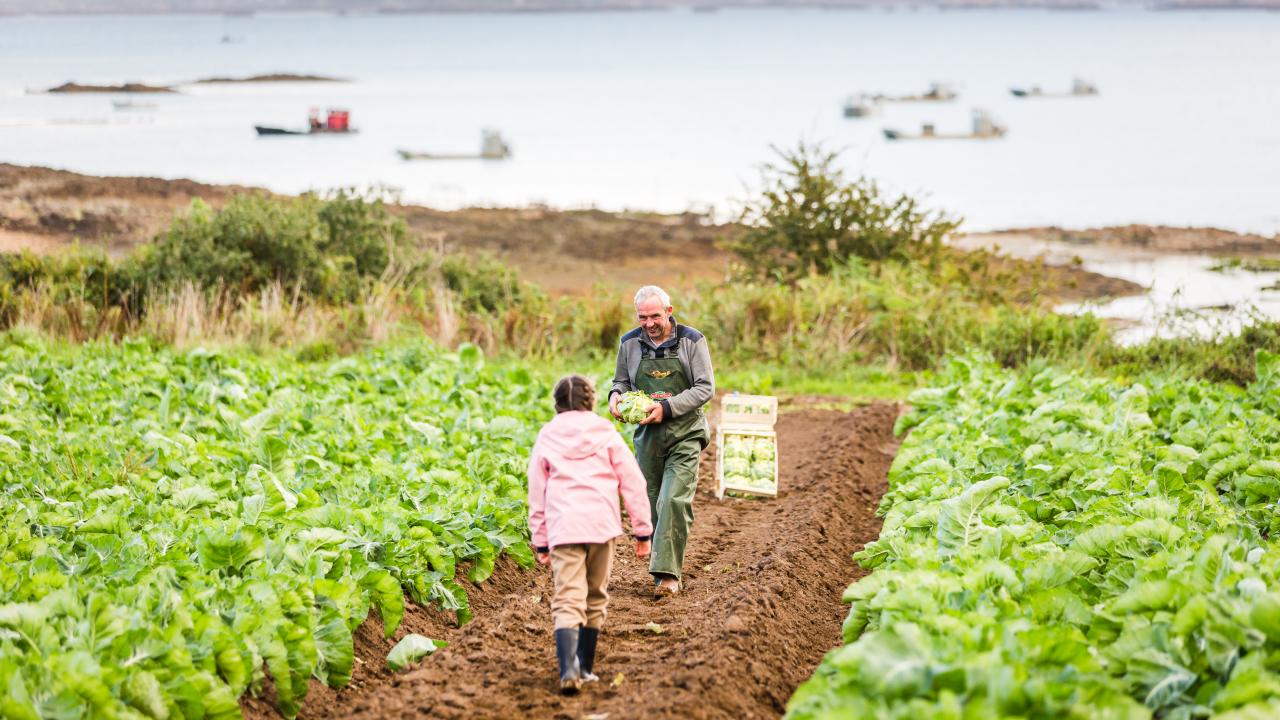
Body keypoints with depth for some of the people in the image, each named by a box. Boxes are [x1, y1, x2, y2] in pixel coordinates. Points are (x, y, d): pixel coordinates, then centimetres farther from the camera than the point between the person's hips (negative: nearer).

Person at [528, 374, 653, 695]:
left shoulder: (547, 437, 10)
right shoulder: (605, 433, 8)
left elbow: (537, 494, 12)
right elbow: (632, 482, 5)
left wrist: (540, 542, 18)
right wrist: (642, 530, 10)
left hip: (563, 527, -1)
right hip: (602, 524, 1)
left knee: (567, 601, -7)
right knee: (595, 599, 16)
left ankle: (568, 669, -26)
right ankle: (585, 667, 21)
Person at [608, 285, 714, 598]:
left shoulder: (691, 341, -6)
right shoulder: (630, 343, 4)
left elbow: (705, 387, -8)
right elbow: (621, 381, 18)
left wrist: (667, 407, -19)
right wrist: (616, 396, -7)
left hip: (684, 434, -4)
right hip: (647, 435, 4)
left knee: (674, 500, -16)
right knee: (651, 504, 6)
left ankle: (668, 573, -17)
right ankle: (663, 568, 19)